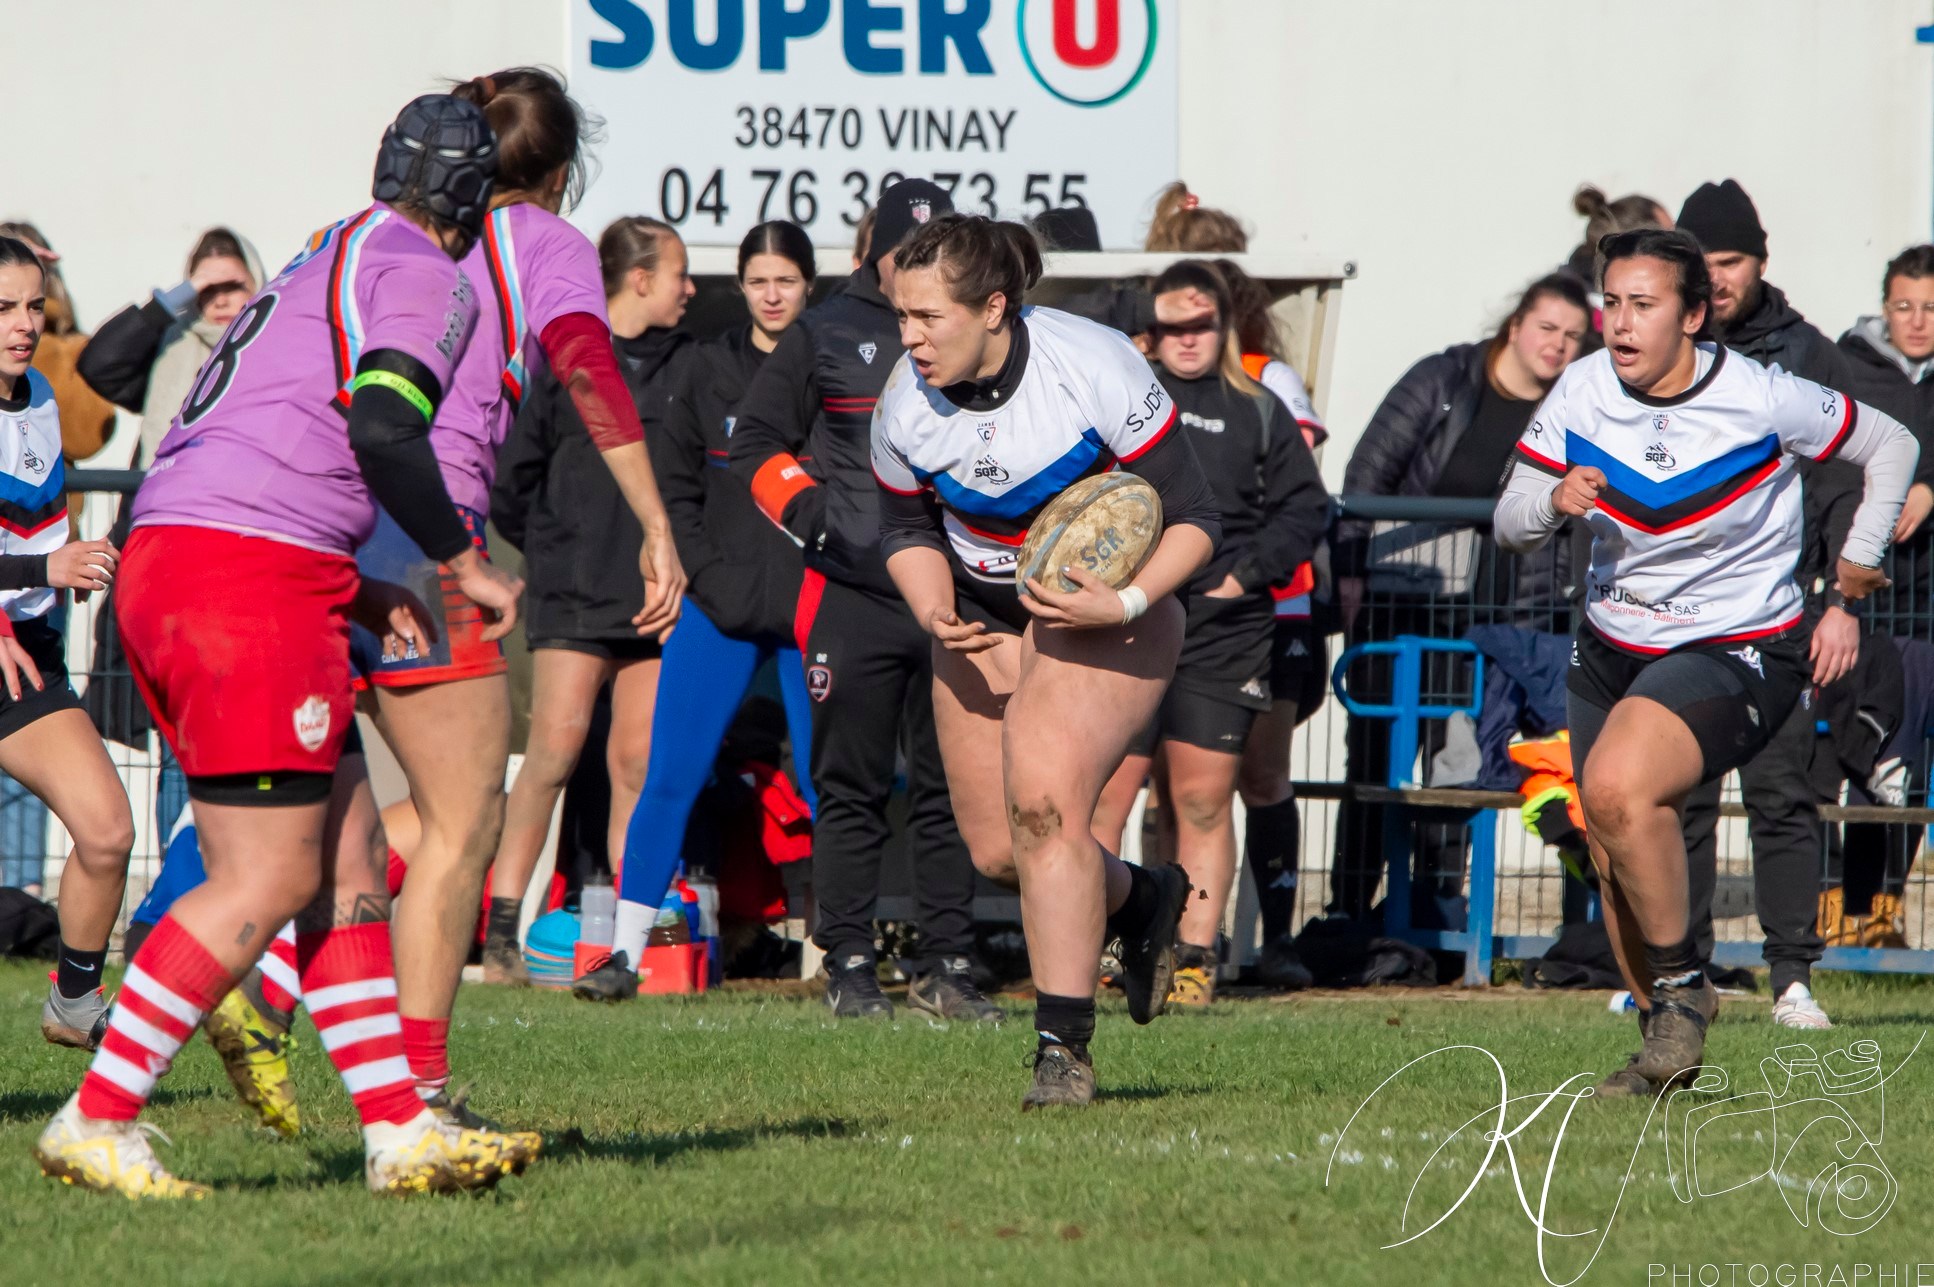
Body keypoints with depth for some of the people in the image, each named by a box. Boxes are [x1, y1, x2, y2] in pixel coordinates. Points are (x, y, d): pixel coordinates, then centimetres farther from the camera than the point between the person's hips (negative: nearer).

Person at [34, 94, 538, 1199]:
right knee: (268, 882, -7)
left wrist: (360, 593, 20)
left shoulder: (324, 265, 28)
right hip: (249, 577, -10)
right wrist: (467, 562, -5)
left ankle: (401, 1128, 7)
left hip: (167, 563, 10)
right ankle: (96, 1123, -7)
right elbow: (383, 426, -18)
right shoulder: (428, 275, -1)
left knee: (350, 859, 9)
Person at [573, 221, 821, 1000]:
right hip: (719, 607, 1)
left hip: (815, 612, -1)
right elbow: (673, 490, 8)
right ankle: (627, 953, -1)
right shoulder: (706, 372, 7)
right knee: (671, 775, -4)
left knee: (829, 784, 0)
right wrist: (714, 580, -4)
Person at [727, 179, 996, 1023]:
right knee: (851, 792, 0)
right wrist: (797, 500, -9)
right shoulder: (825, 337, 5)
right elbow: (755, 440, 8)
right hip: (851, 596, -2)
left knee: (951, 793, 3)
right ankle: (850, 968, 4)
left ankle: (946, 967, 8)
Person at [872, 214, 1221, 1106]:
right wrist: (937, 615, -14)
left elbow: (1191, 517, -16)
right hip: (982, 619, 5)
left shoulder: (1095, 368, -24)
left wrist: (1125, 603, -31)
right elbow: (907, 529, 6)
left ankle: (1064, 1048, -18)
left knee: (1043, 803, -24)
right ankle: (1142, 902, 37)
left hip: (1108, 608, -5)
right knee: (997, 851, 5)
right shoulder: (907, 404, -12)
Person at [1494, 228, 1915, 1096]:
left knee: (1619, 790, -30)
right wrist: (1553, 503, -22)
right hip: (1611, 650, 6)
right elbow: (1509, 524, -1)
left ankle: (1682, 983, -10)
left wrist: (1860, 559, 2)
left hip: (1738, 650, -6)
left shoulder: (1759, 400, -15)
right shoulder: (1582, 391, -6)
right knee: (1615, 860, 7)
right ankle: (1665, 1041, 27)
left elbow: (1890, 446, 1)